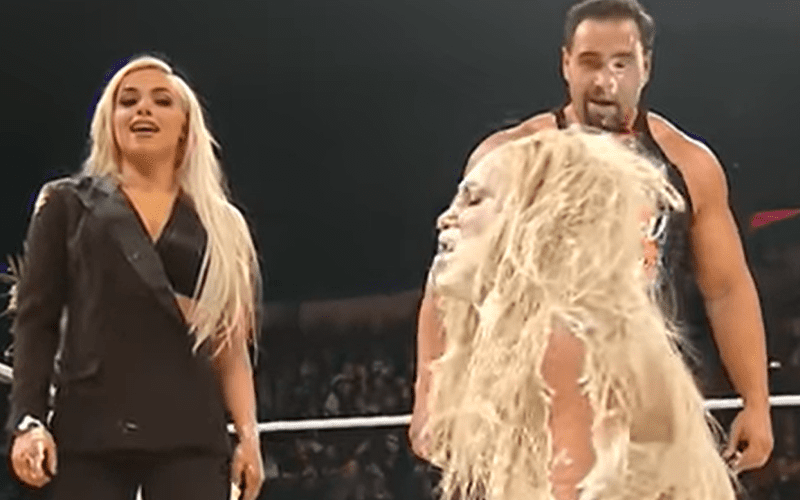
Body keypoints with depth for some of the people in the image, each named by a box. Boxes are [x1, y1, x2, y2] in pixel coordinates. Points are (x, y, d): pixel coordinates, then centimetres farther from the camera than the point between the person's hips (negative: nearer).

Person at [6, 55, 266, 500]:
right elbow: (36, 319, 7)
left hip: (191, 432, 1)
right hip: (90, 428, -1)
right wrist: (28, 419, -5)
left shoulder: (220, 224, 17)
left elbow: (231, 343, 14)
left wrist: (248, 432, 2)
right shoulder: (70, 204, 14)